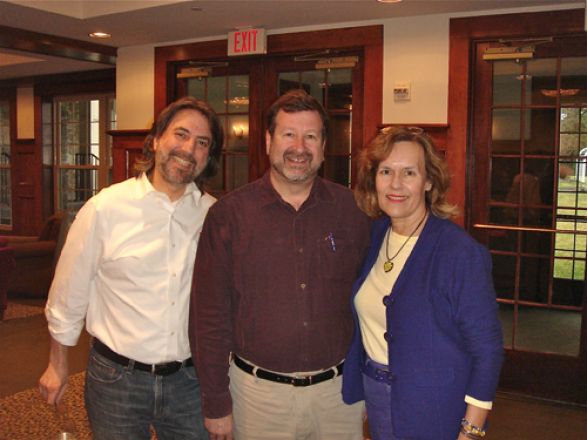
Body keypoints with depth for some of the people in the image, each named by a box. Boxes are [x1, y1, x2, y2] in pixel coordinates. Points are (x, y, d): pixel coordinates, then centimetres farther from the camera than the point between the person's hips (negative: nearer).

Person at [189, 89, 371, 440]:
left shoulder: (352, 210, -2)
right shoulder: (229, 214, -8)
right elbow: (209, 315, -5)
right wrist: (216, 403, -4)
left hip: (339, 388, 2)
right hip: (258, 392, -1)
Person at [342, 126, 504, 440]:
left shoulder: (460, 252, -21)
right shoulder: (374, 235, -2)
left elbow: (486, 351, -17)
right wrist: (362, 395, 12)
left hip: (434, 413, -5)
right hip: (376, 401, 6)